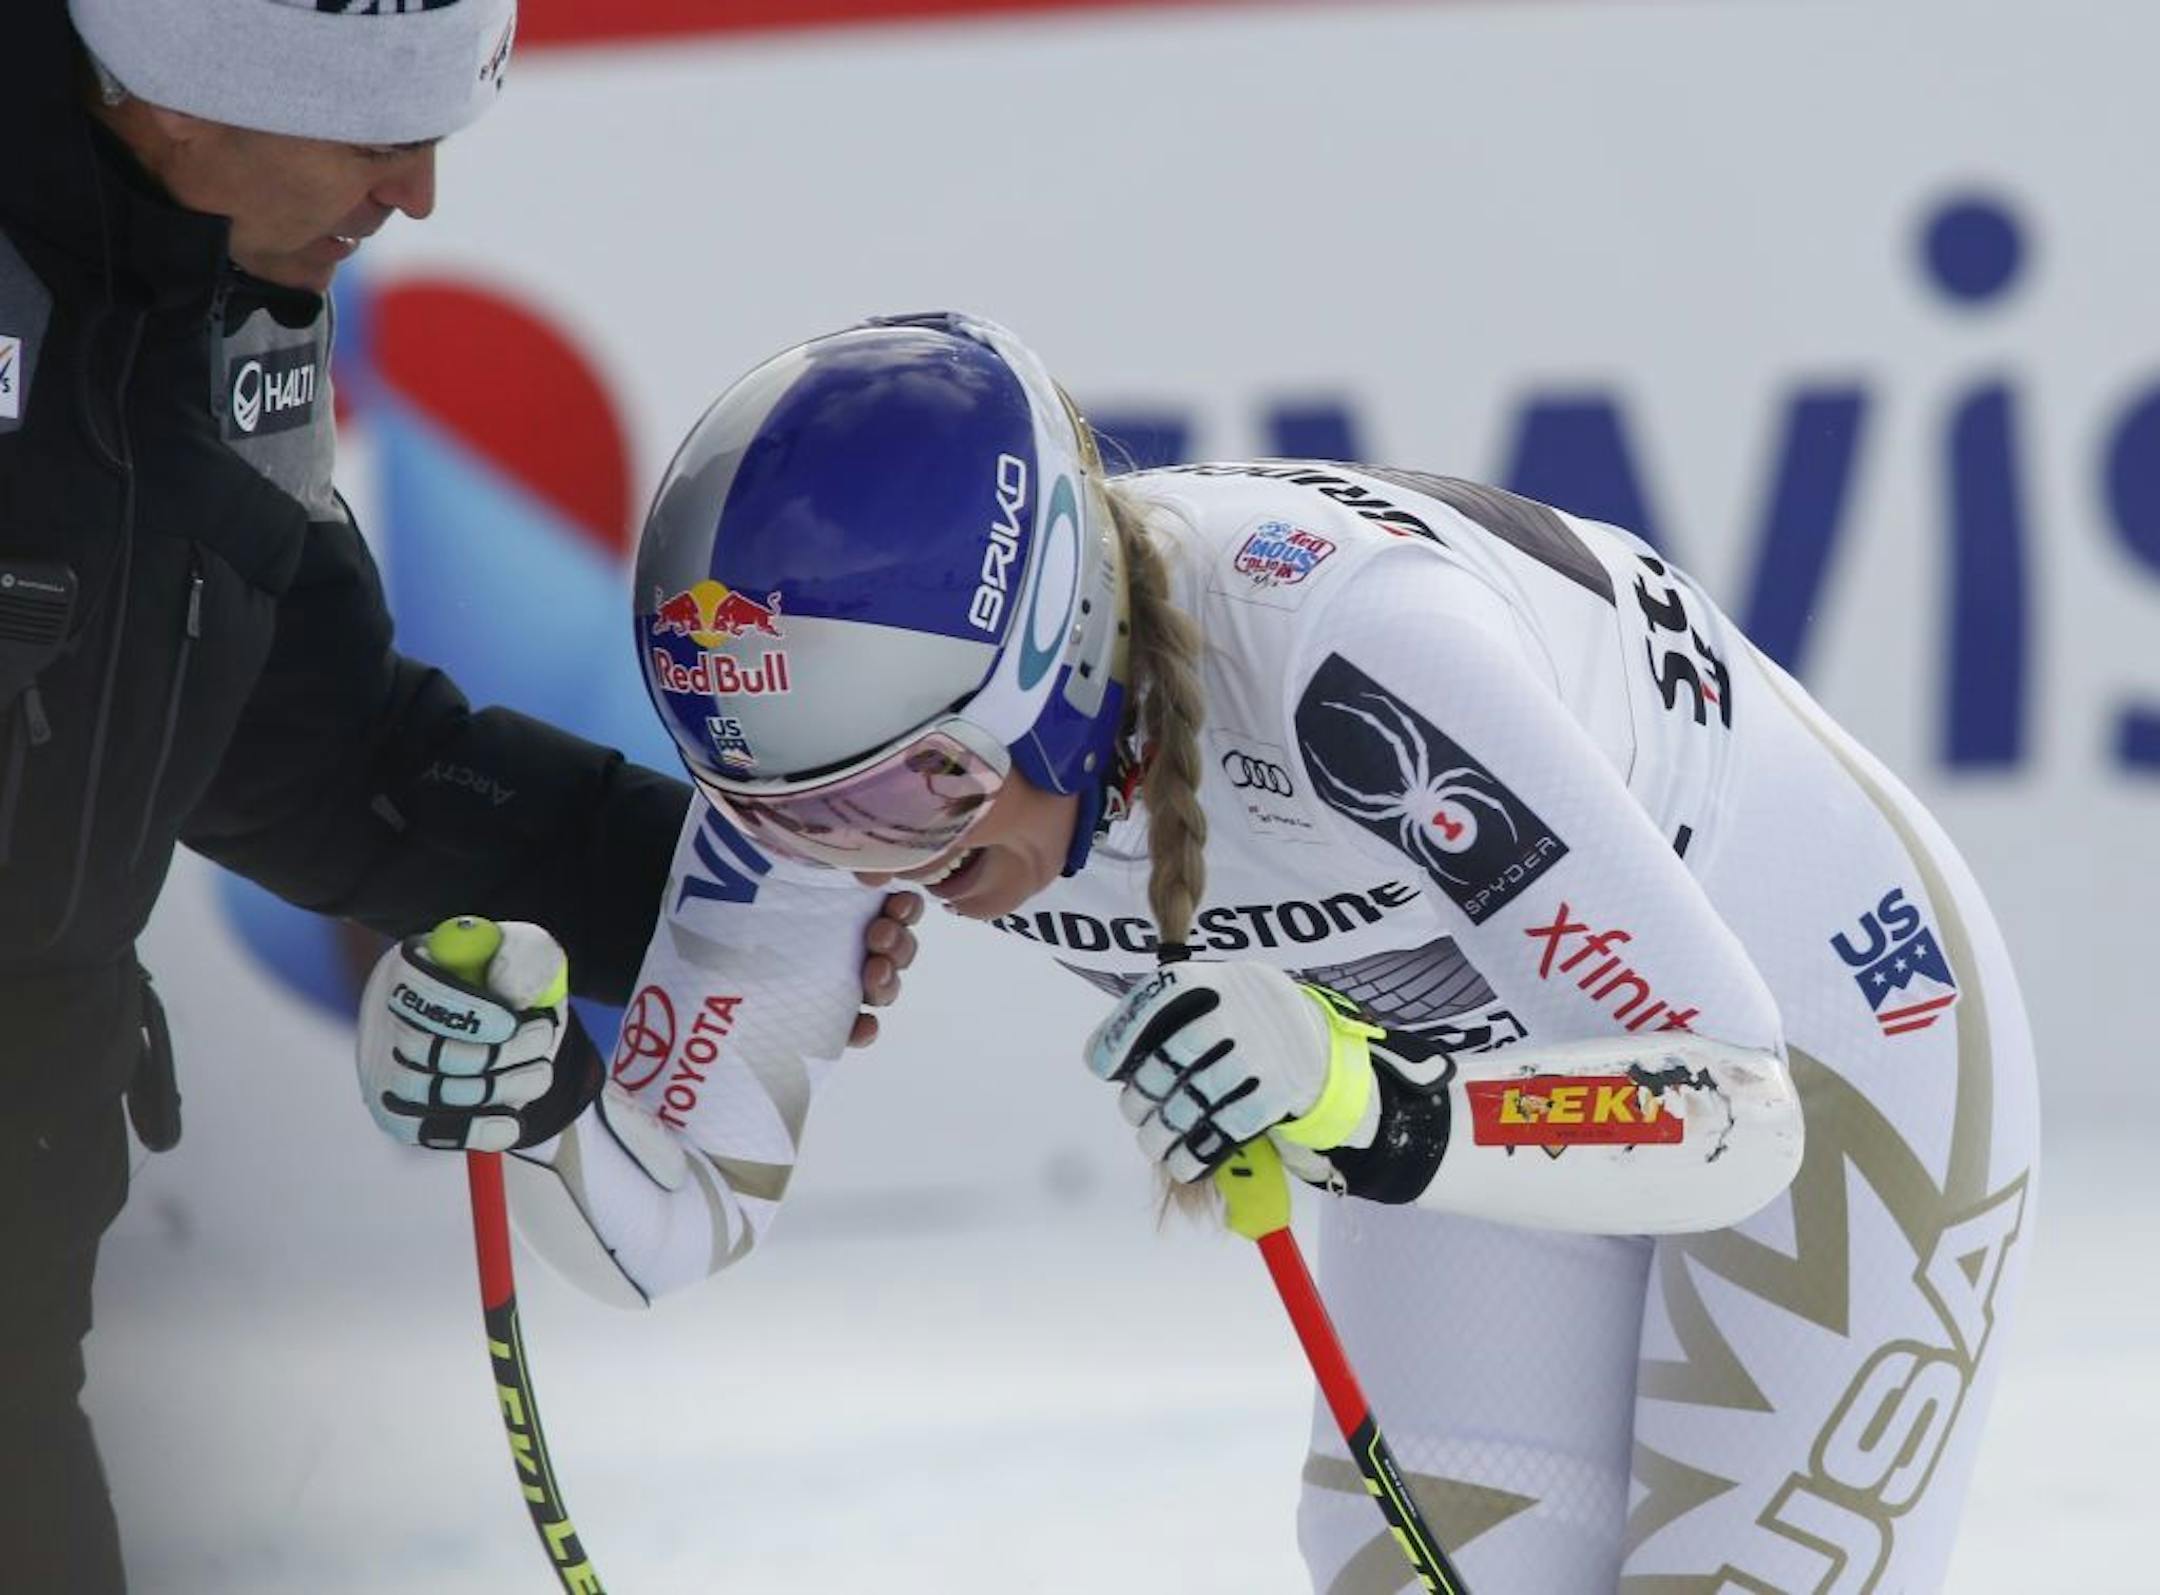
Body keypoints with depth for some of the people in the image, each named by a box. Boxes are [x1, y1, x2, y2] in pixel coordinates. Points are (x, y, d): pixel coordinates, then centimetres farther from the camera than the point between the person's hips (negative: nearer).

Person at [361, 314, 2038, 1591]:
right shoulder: (841, 738, -22)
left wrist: (1372, 1109, -55)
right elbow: (681, 1213, -12)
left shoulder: (1336, 648, -41)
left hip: (1825, 1028, -6)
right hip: (1486, 1064, 6)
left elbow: (1733, 1109, -39)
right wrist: (528, 1109, -34)